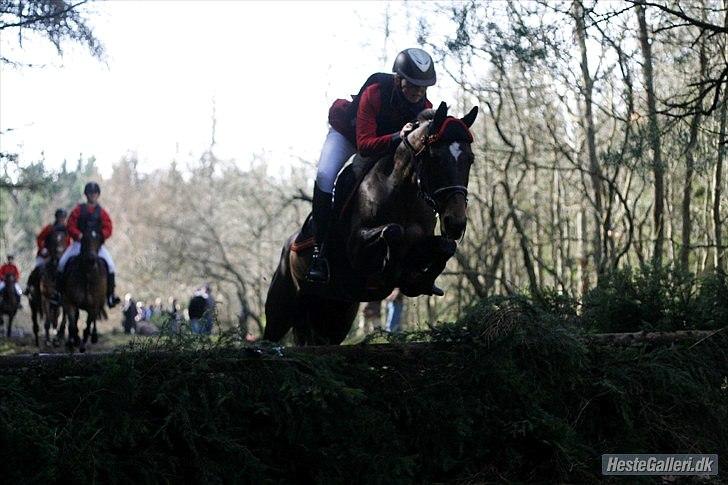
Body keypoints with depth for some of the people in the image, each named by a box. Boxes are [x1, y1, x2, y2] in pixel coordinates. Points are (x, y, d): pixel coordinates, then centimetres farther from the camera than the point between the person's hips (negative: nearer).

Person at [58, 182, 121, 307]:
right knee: (62, 262, -14)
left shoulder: (102, 212, 9)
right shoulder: (78, 210, 7)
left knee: (110, 265, -20)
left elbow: (108, 229, 4)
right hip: (79, 243, 0)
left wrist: (100, 236, -15)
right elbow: (71, 226, 2)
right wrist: (78, 235, -16)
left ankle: (110, 294, -15)